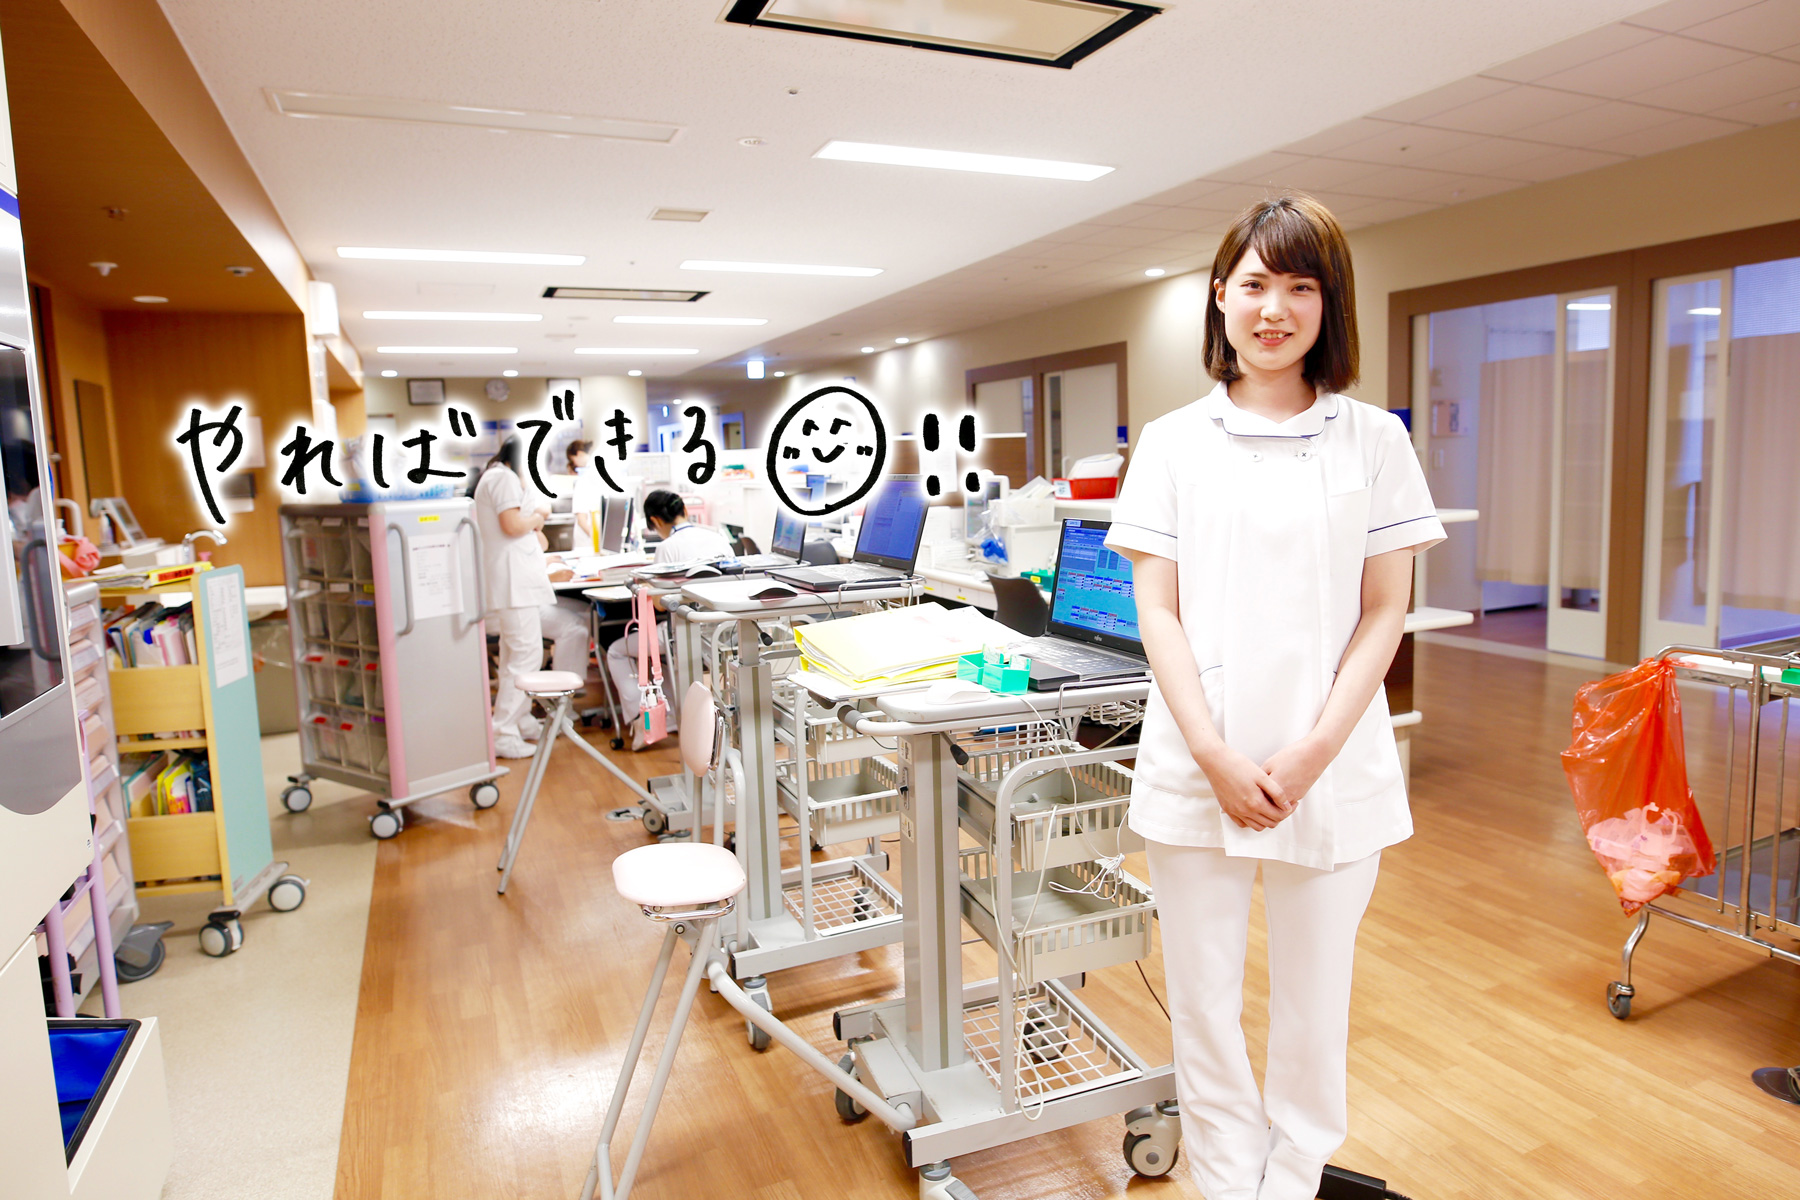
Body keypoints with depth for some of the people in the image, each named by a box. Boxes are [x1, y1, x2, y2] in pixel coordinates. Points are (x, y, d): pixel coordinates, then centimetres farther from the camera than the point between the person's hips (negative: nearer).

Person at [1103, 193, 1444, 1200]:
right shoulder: (1174, 441, 3)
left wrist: (1310, 754, -10)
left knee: (1314, 1003, 12)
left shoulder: (1373, 439, 4)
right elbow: (1157, 608, -1)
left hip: (1332, 770, 0)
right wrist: (1216, 755, -10)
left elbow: (1384, 613, 1)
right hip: (1198, 766, 0)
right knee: (1205, 1001, 9)